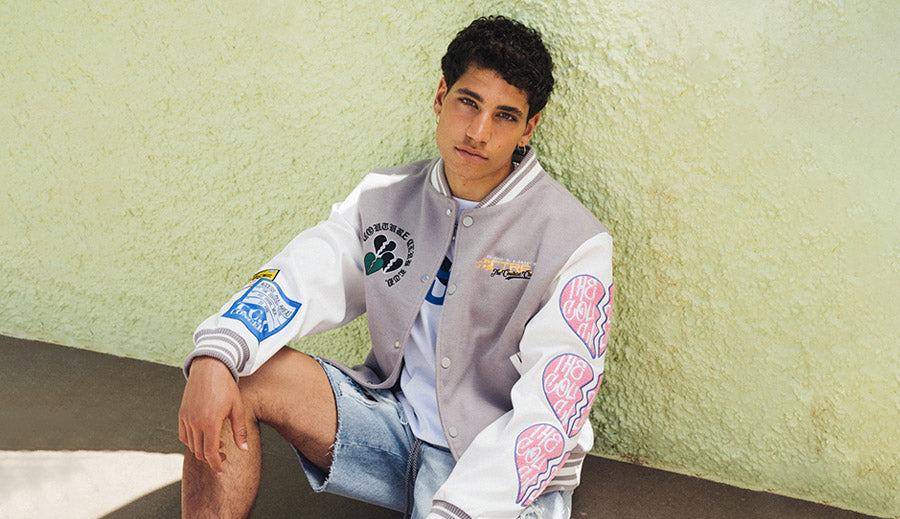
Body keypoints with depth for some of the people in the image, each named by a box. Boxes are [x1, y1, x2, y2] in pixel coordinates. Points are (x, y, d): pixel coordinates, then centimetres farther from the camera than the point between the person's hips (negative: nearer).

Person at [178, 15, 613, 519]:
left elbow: (550, 413, -20)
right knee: (236, 375, -11)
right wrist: (214, 356, -24)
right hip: (394, 418, 5)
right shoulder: (385, 197, 4)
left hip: (507, 472, -5)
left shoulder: (576, 244, -13)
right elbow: (300, 277, -4)